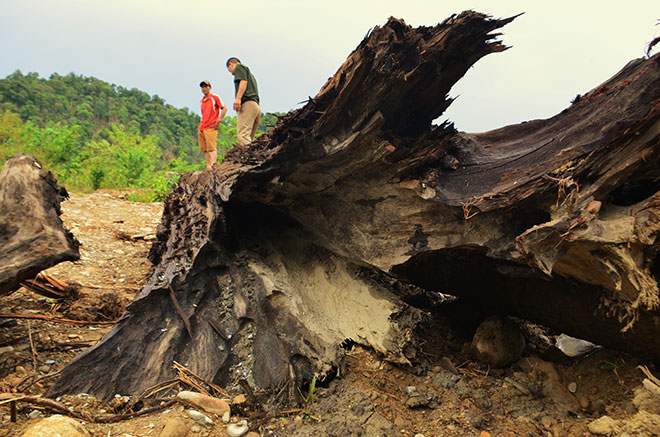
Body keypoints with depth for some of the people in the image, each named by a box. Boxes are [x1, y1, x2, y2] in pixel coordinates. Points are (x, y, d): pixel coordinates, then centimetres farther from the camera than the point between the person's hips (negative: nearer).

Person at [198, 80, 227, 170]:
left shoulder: (215, 97, 0)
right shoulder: (201, 101, 20)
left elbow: (224, 108, -5)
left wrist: (219, 120, -13)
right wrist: (201, 124, 18)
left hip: (211, 127, -7)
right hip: (201, 128, 7)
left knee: (212, 148, -13)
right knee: (205, 149, 3)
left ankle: (213, 165, -18)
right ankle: (208, 167, 3)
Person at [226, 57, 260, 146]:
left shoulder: (239, 67, 10)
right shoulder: (249, 73, 35)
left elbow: (244, 81, -8)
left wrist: (238, 98, -19)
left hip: (247, 103, -9)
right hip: (256, 106, 9)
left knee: (242, 135, -22)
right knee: (249, 138, 5)